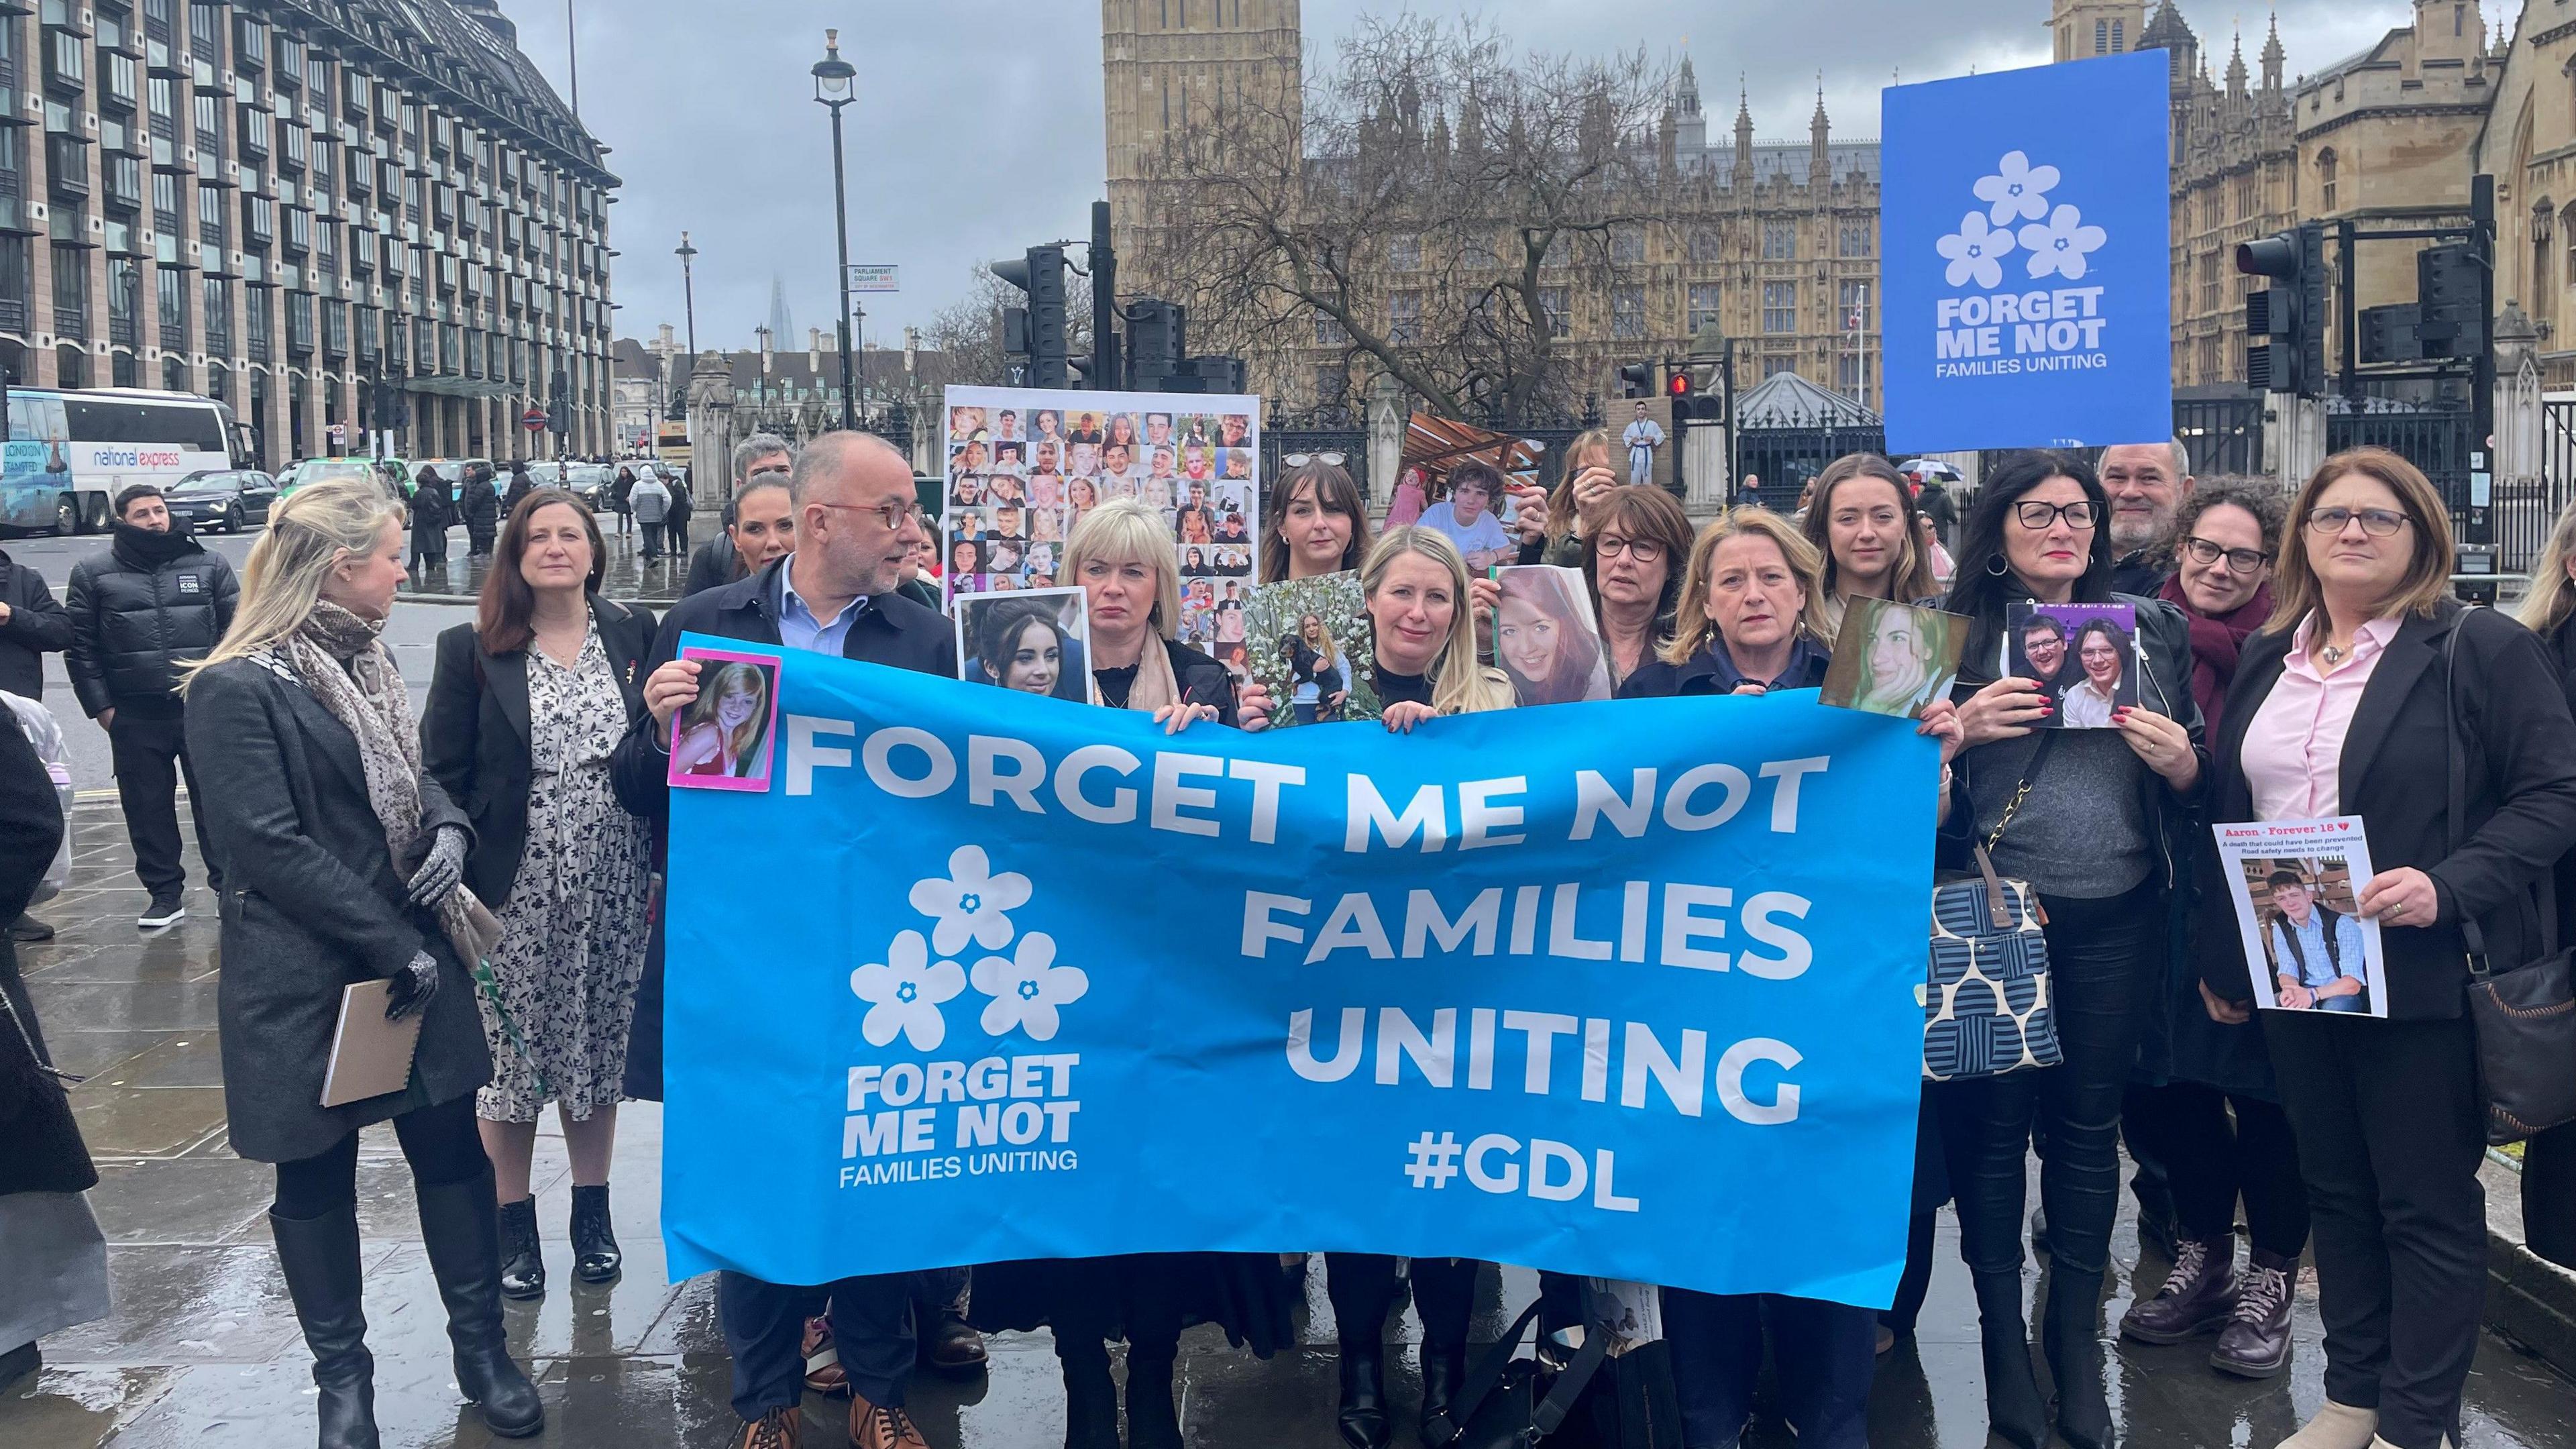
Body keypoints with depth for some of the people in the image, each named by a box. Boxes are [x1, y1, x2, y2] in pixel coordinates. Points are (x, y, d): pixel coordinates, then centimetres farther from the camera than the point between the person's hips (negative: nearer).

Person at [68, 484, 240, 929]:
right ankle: (164, 891, 19)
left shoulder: (209, 566, 5)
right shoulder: (93, 573, 4)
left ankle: (229, 885, 12)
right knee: (147, 807, 7)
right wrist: (100, 706, -1)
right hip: (135, 717, 1)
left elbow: (237, 629, 7)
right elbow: (81, 646, 4)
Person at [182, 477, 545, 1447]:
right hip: (308, 978, -6)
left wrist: (449, 827, -3)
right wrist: (395, 949, -18)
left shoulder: (364, 663, 9)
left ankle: (481, 1346, 23)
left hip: (414, 955, 7)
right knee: (317, 1180, 9)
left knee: (452, 1147, 9)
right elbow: (267, 847, -20)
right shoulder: (239, 688, -16)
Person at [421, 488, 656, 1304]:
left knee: (598, 1051, 11)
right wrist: (456, 882, -9)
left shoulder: (634, 635, 3)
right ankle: (513, 1226, 21)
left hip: (613, 891, 2)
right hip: (515, 894, -2)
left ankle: (593, 1214, 28)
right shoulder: (474, 649, -3)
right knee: (510, 1054, 5)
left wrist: (664, 867, 2)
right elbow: (441, 772, -2)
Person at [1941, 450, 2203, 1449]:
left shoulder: (2152, 629, 8)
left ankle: (2076, 1334, 23)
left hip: (2117, 918, 2)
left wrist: (2180, 763, -8)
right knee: (1991, 1122, 3)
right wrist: (1959, 732, -16)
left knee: (2089, 1122, 9)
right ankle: (2002, 1335, 17)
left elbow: (2200, 781, 14)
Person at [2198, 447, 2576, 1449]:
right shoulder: (2267, 660, 12)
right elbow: (2229, 813, 17)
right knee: (2335, 1189, 14)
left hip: (2420, 977, -5)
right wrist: (2221, 958, 15)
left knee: (2426, 1205, 3)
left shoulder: (2480, 648, -6)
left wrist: (2447, 886, -23)